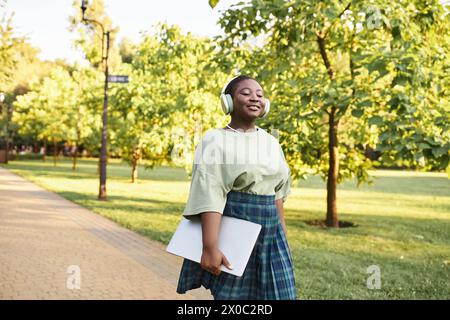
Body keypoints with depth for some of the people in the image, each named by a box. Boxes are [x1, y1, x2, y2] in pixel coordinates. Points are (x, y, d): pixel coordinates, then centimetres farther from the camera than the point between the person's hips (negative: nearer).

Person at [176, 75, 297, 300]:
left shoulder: (271, 143, 12)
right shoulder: (215, 141, -7)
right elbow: (210, 195, -17)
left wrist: (283, 238, 15)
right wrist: (210, 248, -25)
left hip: (269, 235, 6)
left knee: (279, 294, 3)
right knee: (229, 295, 3)